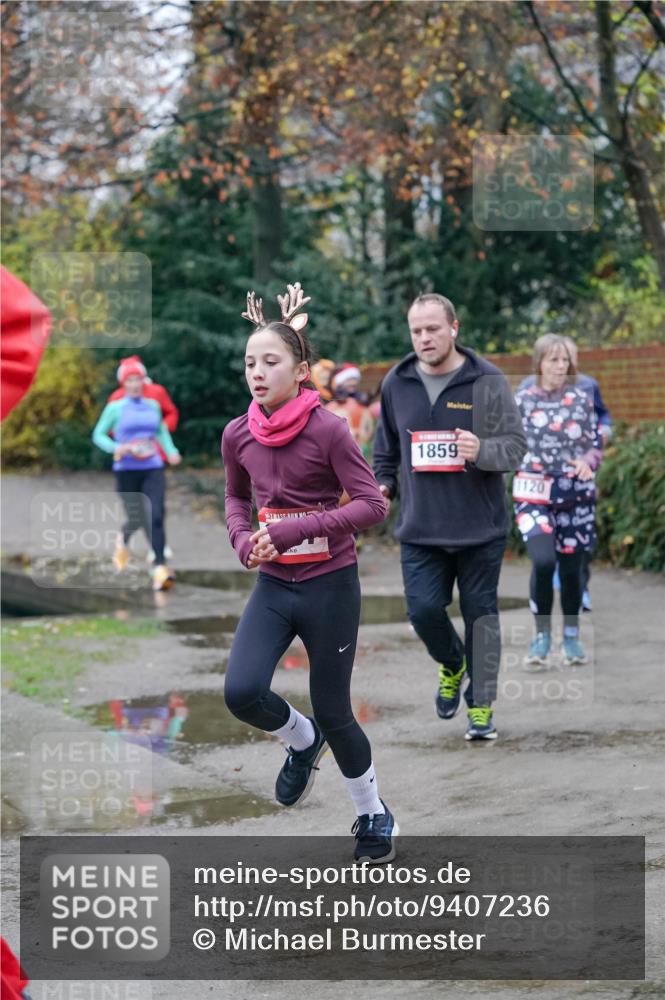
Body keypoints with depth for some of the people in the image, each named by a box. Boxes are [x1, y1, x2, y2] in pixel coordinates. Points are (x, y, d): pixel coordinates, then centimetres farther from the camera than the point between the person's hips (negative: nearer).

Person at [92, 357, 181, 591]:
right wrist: (116, 448, -15)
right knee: (136, 519, 2)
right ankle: (123, 541, 39)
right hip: (127, 470, -2)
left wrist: (171, 451, 9)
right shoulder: (115, 408, 0)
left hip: (153, 469, 2)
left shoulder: (153, 406, 10)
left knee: (156, 516, -14)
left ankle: (160, 568, -20)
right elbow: (98, 435, 3)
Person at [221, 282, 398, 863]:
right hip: (273, 584, 4)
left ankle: (374, 815, 29)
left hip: (330, 584, -4)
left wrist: (294, 530, -25)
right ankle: (303, 741, 18)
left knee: (333, 712, 3)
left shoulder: (328, 430, -15)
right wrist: (243, 541, -3)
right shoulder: (238, 435, 0)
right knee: (242, 691, -17)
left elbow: (372, 505, -17)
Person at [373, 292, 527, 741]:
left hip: (480, 526, -2)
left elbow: (516, 445, -6)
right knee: (423, 608, -5)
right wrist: (384, 484, 6)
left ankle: (482, 704, 17)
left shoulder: (488, 380, -6)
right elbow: (387, 446, 21)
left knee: (480, 612, 4)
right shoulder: (396, 383, 6)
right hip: (420, 527, 2)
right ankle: (451, 665, 27)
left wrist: (482, 450, -25)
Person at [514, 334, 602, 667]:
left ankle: (571, 637, 26)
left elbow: (595, 445, 5)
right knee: (543, 561, -20)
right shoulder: (523, 400, 0)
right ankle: (542, 634, 0)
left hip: (576, 493, 2)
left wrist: (587, 462, -13)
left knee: (571, 567, 7)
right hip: (534, 492, -2)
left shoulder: (581, 399, 3)